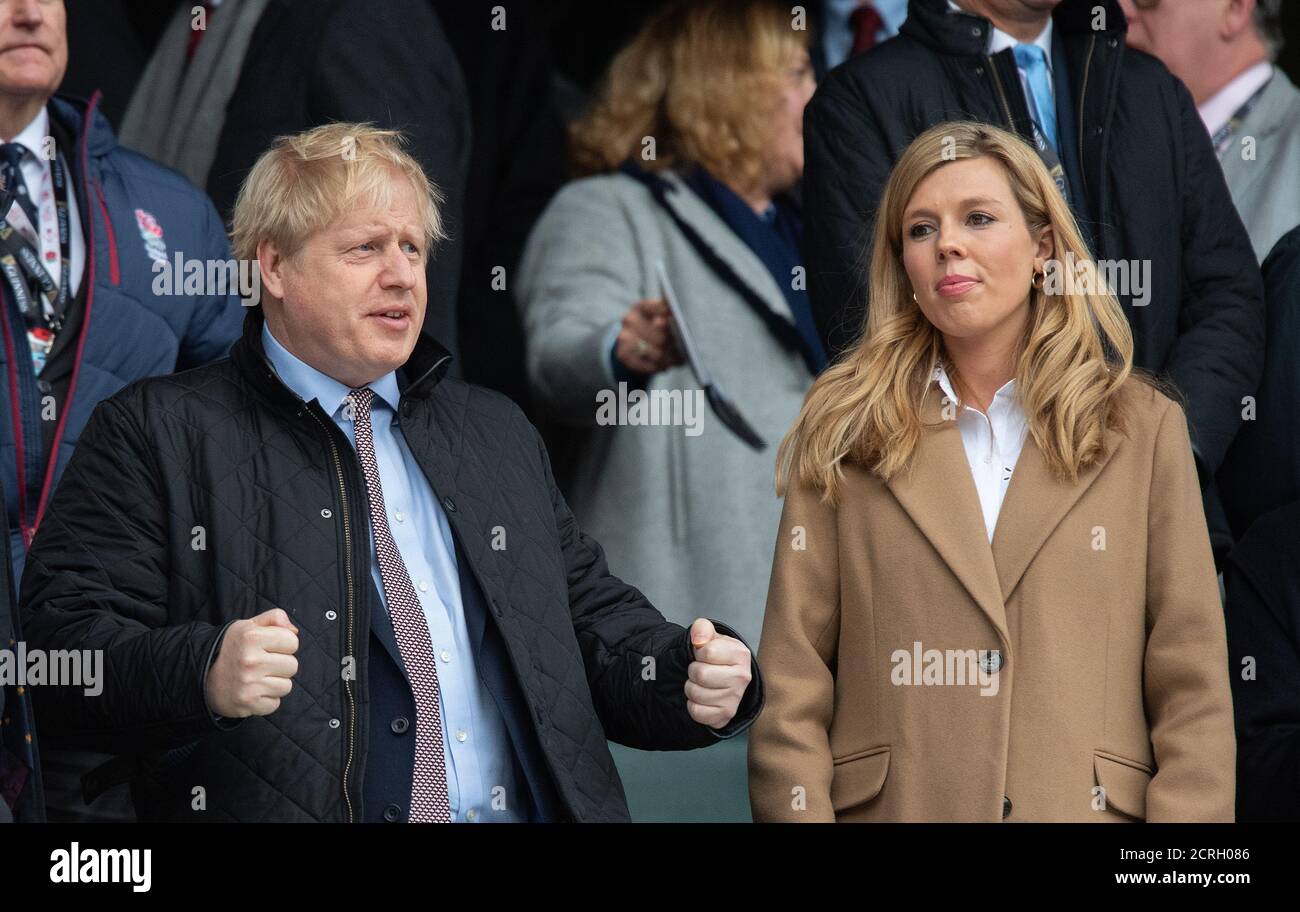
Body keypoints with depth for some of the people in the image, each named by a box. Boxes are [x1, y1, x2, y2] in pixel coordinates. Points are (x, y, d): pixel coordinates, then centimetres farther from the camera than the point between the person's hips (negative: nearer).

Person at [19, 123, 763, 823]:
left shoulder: (497, 431, 24)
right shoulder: (157, 434, 7)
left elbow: (593, 614, 26)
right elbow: (63, 638, -2)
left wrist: (694, 678, 6)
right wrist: (205, 673, -21)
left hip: (525, 809, 3)